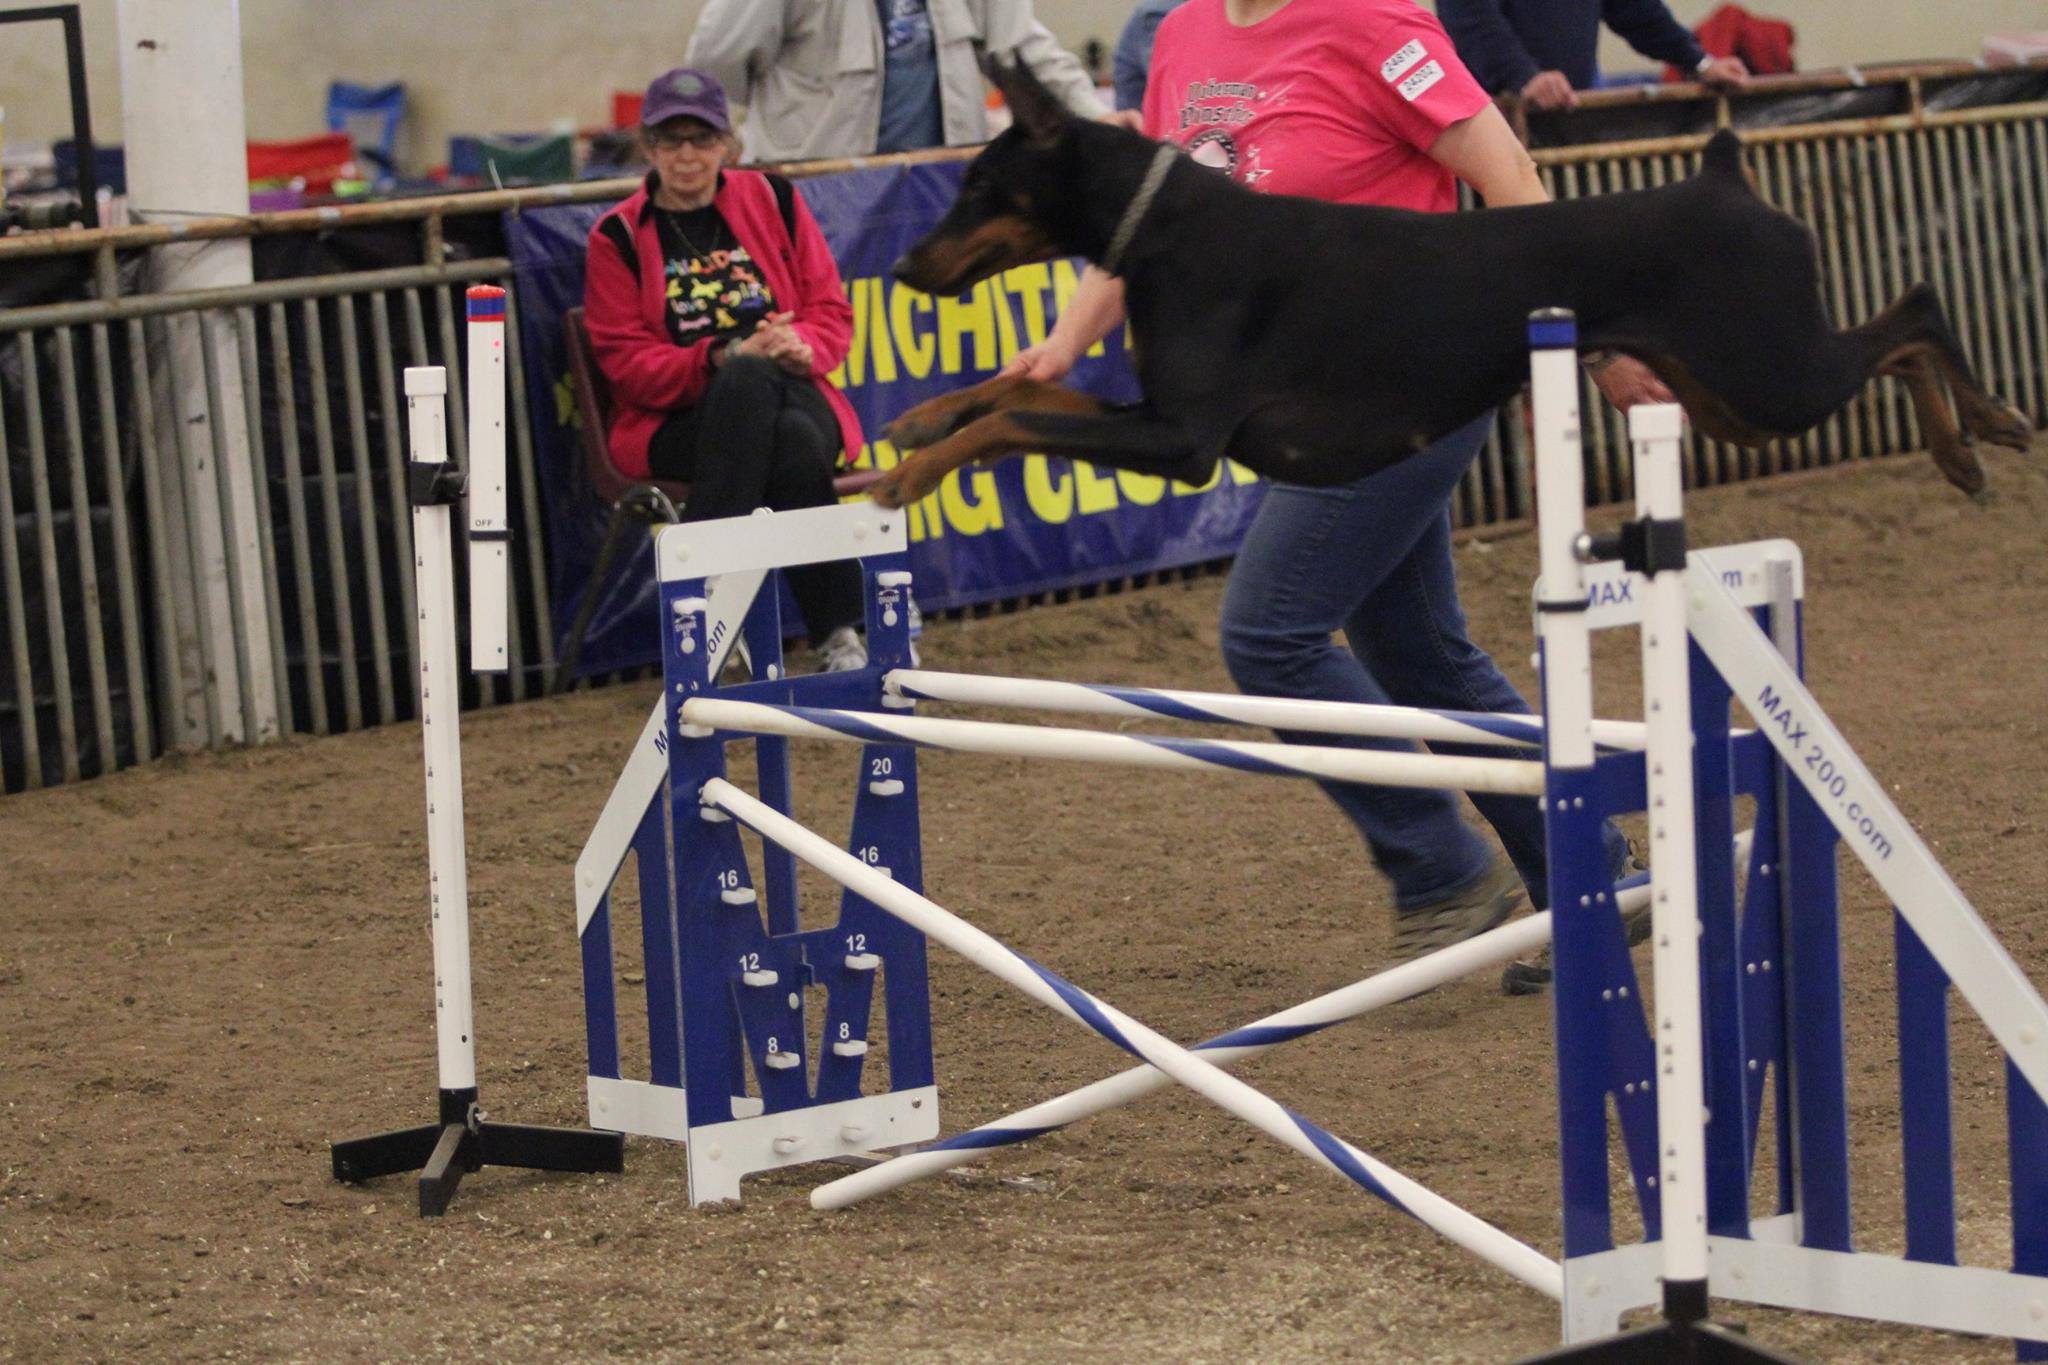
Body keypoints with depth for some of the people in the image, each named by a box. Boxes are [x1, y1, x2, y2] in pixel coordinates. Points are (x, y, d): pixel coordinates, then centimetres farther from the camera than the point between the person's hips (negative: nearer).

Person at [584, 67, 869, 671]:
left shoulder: (772, 200, 13)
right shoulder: (618, 237, 6)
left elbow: (832, 310, 10)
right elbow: (628, 362, -2)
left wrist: (802, 346, -14)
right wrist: (721, 359, -18)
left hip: (792, 393, 2)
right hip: (678, 422, -2)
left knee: (798, 440, -36)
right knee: (748, 382, -37)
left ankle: (840, 637, -33)